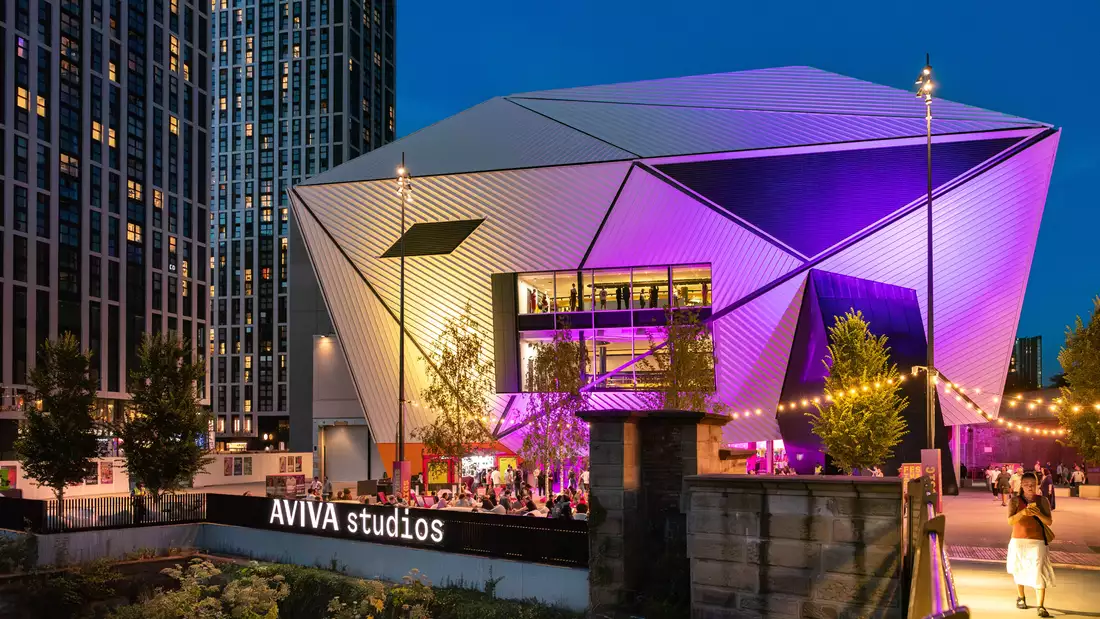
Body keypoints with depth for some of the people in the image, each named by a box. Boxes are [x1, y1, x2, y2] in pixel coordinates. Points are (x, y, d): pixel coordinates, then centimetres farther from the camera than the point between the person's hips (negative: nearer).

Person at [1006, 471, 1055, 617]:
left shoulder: (1042, 501, 0)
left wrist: (1038, 513, -25)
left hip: (1037, 542, -1)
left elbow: (1049, 522, -6)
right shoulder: (1015, 501, -3)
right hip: (1018, 541, 1)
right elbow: (1010, 521, -15)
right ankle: (1021, 597, 41)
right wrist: (1022, 513, -33)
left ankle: (1041, 607, -12)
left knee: (1039, 573, -13)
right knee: (1019, 571, 17)